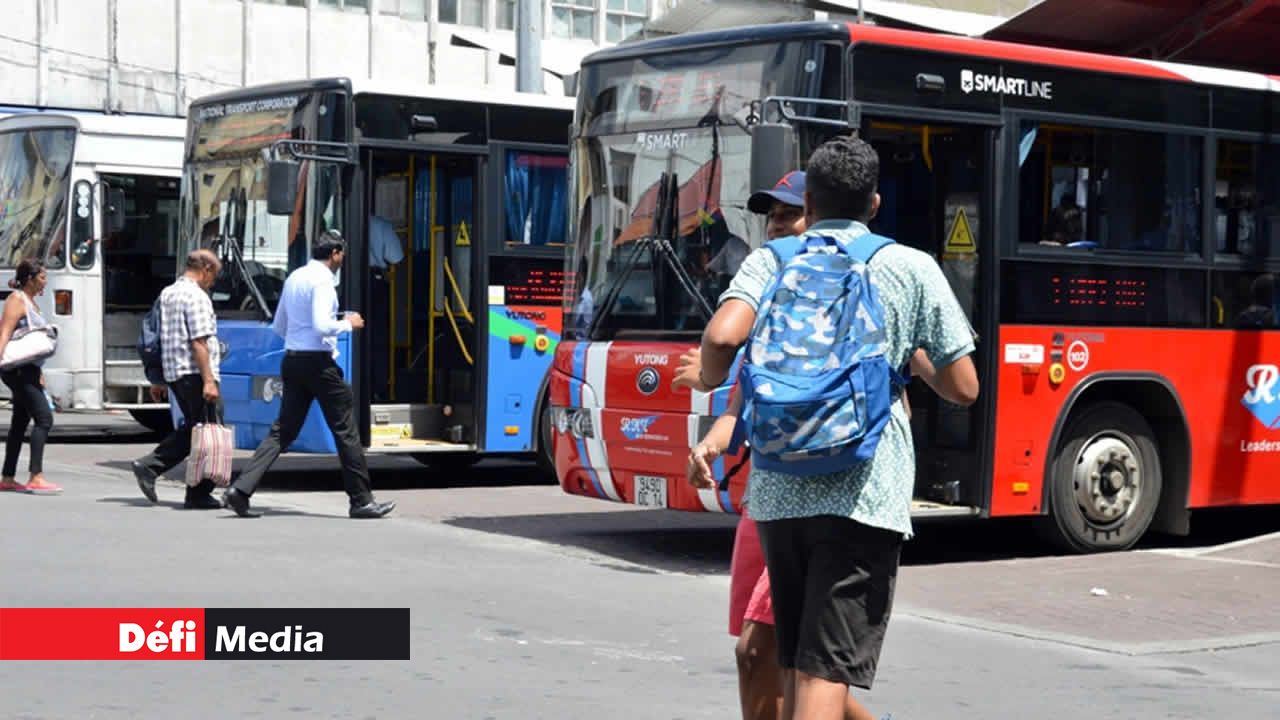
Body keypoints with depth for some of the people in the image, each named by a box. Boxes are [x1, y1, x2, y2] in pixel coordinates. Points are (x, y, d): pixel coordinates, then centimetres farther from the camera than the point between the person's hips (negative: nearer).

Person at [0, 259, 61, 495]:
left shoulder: (30, 302, 19)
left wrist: (39, 373, 25)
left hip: (28, 370, 10)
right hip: (19, 369, -10)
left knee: (20, 422, 11)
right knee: (44, 418, -16)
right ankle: (36, 477, -19)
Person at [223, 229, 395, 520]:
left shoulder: (294, 277, 14)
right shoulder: (322, 280, -12)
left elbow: (278, 327, 20)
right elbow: (322, 326, -22)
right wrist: (348, 324, -6)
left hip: (292, 360, 8)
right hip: (318, 362, -8)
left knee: (283, 431, 6)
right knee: (345, 431, 2)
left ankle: (240, 489, -6)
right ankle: (362, 501, 8)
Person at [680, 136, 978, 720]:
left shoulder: (770, 262, 8)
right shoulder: (912, 268, 6)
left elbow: (723, 337, -12)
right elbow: (963, 388, 6)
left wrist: (707, 377, 9)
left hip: (778, 493, 3)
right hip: (863, 496, -3)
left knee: (796, 668, 17)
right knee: (827, 672, -7)